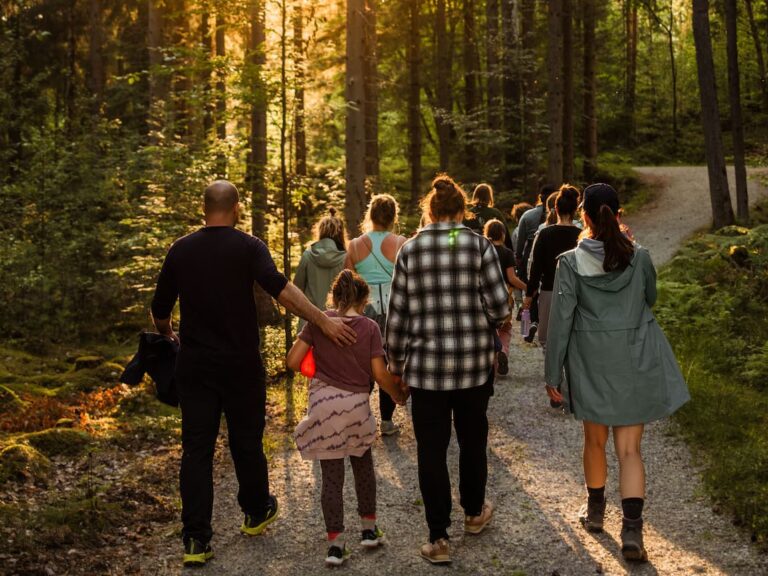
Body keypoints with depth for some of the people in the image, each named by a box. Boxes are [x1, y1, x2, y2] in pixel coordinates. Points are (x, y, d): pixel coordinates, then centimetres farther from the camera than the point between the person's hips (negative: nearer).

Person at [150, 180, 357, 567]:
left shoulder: (181, 250, 3)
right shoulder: (248, 247, -7)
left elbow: (160, 311, 9)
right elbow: (280, 289, -24)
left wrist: (168, 334, 30)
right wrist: (323, 321, -25)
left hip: (194, 365, 2)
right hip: (241, 365, -2)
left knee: (197, 448, 4)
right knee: (246, 441, 14)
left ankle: (195, 540, 1)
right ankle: (256, 513, 34)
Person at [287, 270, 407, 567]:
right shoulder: (370, 327, -2)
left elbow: (292, 361, -4)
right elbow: (380, 374, -5)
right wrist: (399, 396, 12)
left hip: (323, 405, 0)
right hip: (356, 405, 0)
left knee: (331, 476, 7)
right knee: (363, 466, 22)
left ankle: (336, 543, 6)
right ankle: (369, 529, 31)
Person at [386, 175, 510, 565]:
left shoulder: (410, 251, -1)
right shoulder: (479, 246, -4)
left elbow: (398, 314, 0)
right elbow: (499, 307, -9)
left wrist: (395, 364, 11)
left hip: (425, 366, -1)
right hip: (474, 364, 1)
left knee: (431, 449, 5)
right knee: (472, 440, 20)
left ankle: (438, 539, 7)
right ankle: (474, 513, 38)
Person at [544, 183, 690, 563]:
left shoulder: (571, 262, -11)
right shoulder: (639, 257, -4)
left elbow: (560, 321, -10)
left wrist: (553, 374, -3)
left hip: (591, 363, -1)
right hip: (635, 362, 1)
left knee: (595, 440, 20)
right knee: (629, 449, 2)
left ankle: (595, 510, 37)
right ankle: (632, 531, -10)